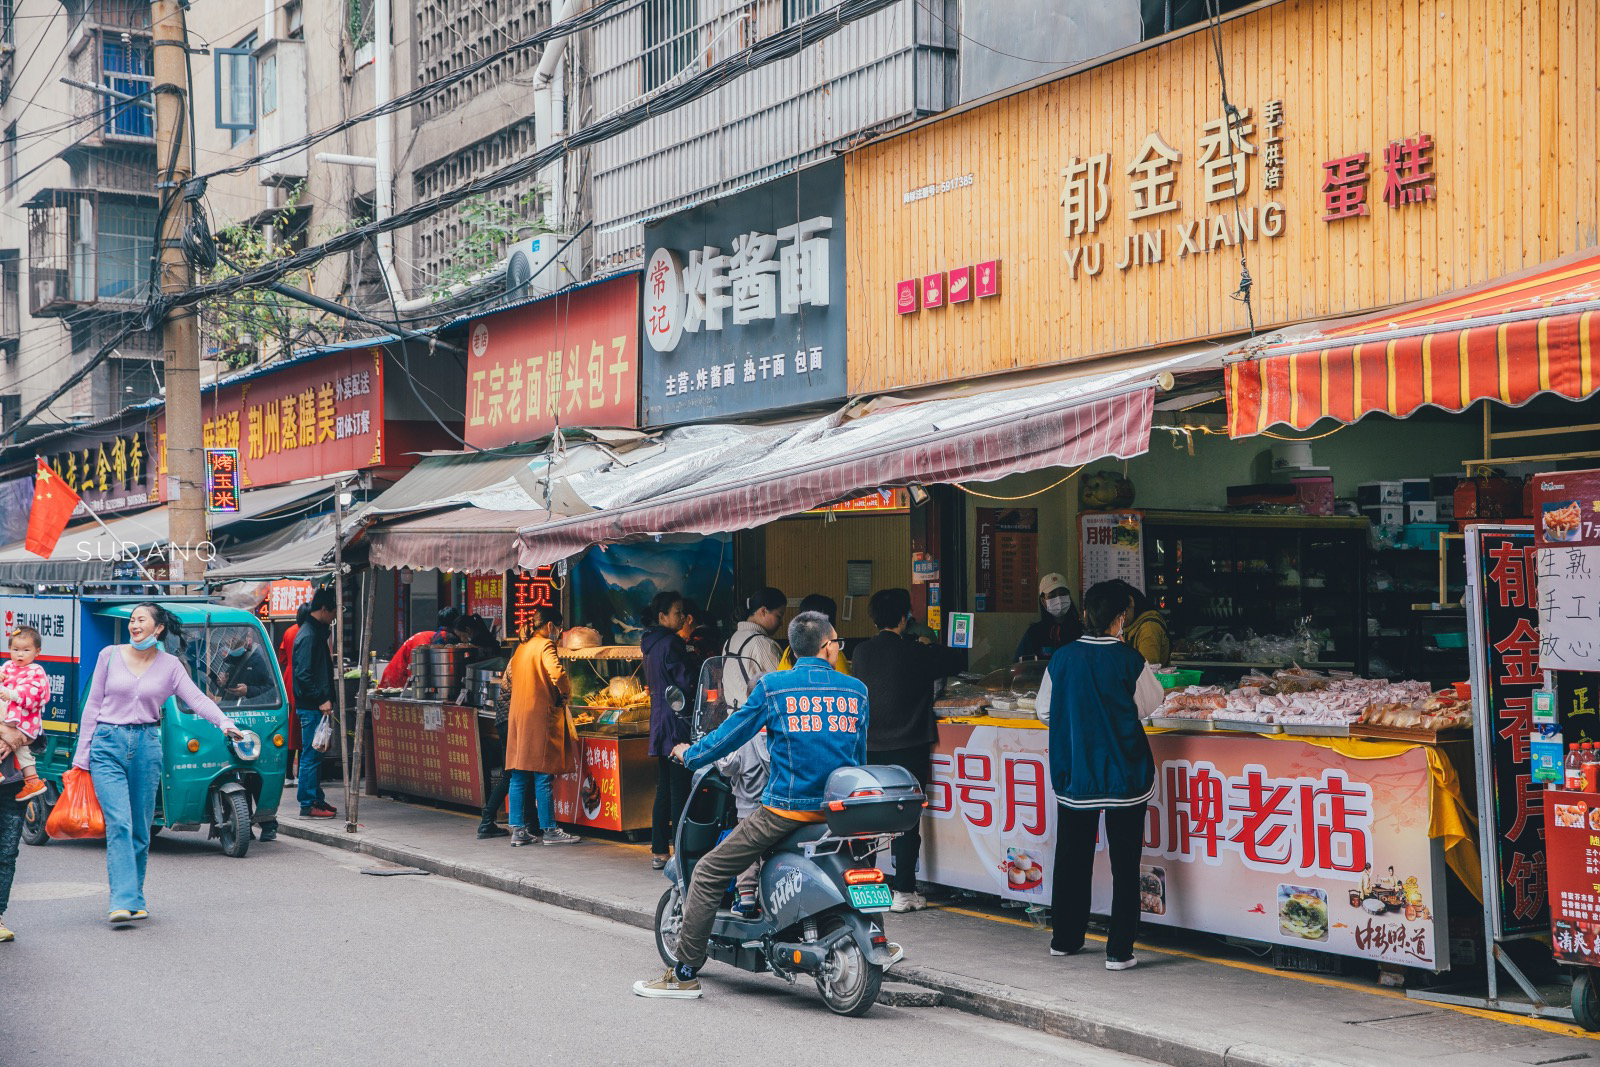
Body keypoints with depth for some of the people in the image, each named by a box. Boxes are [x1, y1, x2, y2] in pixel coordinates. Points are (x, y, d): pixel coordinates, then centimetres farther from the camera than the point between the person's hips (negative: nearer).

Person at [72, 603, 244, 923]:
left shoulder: (170, 665, 6)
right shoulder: (110, 655, 5)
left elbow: (198, 699, -3)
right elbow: (93, 705, 8)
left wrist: (225, 723, -22)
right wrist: (82, 754, 5)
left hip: (147, 746, 2)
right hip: (108, 745, -2)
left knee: (141, 829, 6)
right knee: (119, 823, -14)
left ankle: (135, 900, 17)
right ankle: (123, 901, -19)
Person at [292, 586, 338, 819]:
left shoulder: (316, 632, 15)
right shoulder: (308, 636, -16)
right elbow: (304, 674, -21)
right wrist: (321, 700, -21)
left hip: (316, 705, 10)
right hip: (310, 706, -10)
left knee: (314, 754, 15)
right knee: (311, 755, -5)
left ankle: (316, 799, 22)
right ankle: (308, 804, -1)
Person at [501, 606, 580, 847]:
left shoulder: (520, 648, 15)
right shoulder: (545, 645, -9)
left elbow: (508, 676, 25)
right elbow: (557, 673, -23)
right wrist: (566, 693, -7)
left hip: (517, 717, 8)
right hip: (540, 716, -8)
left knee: (518, 778, 7)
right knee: (543, 777, -3)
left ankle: (518, 830, 8)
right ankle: (549, 830, 1)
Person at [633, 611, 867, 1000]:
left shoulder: (772, 686, -3)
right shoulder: (856, 690, 8)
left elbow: (731, 734, 4)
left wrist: (689, 754, 21)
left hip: (787, 807, -4)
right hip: (840, 808, 5)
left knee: (708, 873, 5)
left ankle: (685, 974, 4)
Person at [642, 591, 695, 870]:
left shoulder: (651, 644, 14)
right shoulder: (670, 644, -14)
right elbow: (687, 683, -16)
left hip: (660, 721, 9)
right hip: (677, 724, -9)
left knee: (664, 791, 12)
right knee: (680, 791, -7)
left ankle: (659, 852, 14)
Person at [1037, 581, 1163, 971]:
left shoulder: (1062, 658, -4)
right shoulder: (1129, 661, -13)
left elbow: (1045, 711, 4)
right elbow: (1152, 700, 4)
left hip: (1074, 775, 3)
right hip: (1125, 776, -3)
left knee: (1072, 858, 16)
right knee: (1124, 864, 4)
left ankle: (1065, 939, 26)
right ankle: (1119, 950, 3)